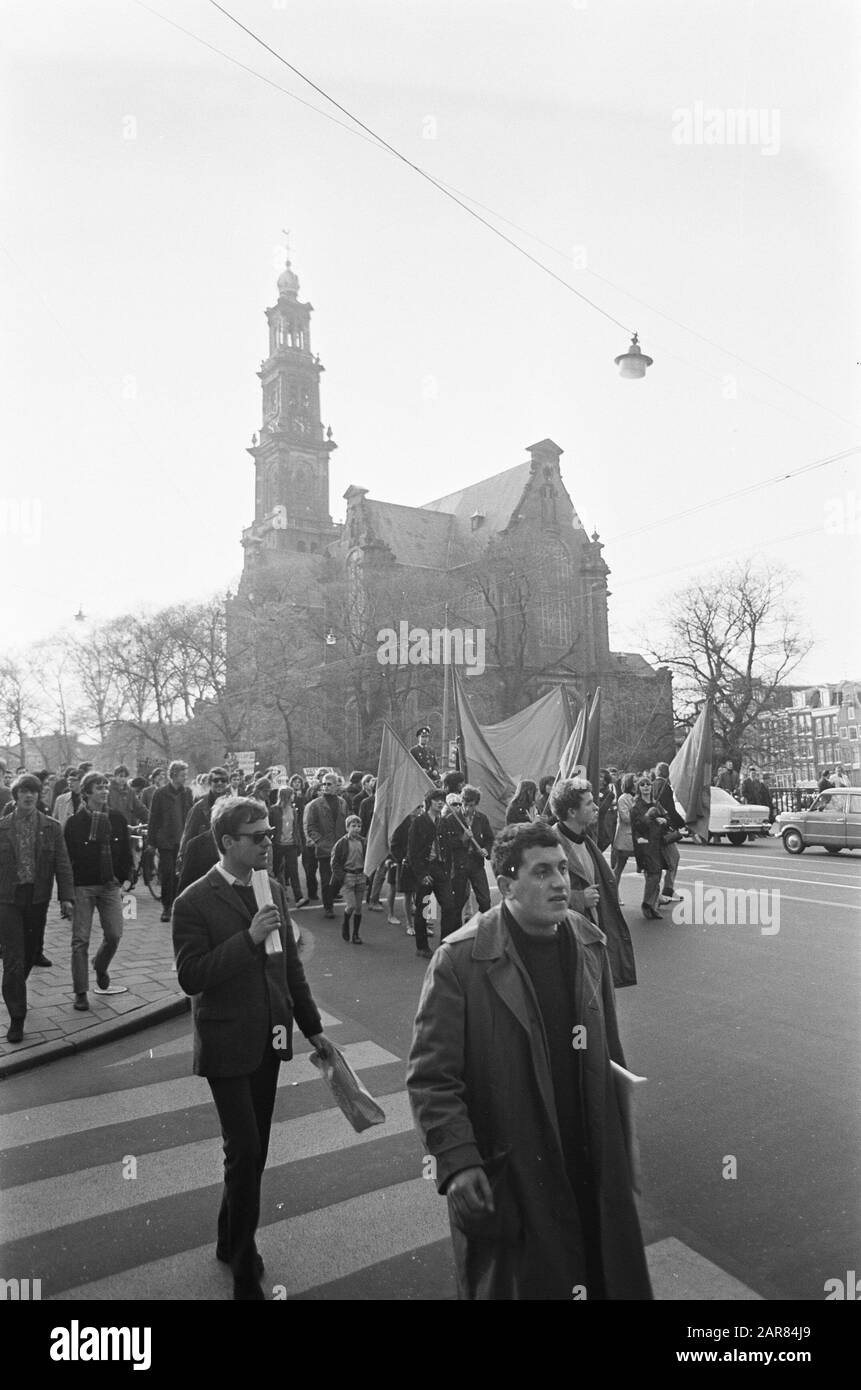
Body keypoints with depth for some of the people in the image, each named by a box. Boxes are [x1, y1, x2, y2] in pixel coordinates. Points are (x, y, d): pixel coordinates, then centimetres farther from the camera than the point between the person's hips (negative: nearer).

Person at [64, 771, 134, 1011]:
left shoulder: (117, 819, 4)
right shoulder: (74, 823, -5)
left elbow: (126, 851, 10)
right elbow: (65, 857, -3)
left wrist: (127, 877, 1)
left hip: (110, 885, 3)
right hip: (82, 886, -3)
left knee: (114, 935, 1)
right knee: (80, 940, 0)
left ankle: (100, 969, 32)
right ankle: (80, 993, 9)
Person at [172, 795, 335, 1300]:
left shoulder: (274, 889, 3)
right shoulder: (195, 903, -15)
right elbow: (190, 977, -20)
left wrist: (313, 1028, 11)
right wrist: (248, 938, -28)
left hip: (270, 1039, 6)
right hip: (228, 1045, -6)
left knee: (254, 1151, 16)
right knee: (245, 1152, -3)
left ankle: (232, 1241, 38)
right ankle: (244, 1268, 18)